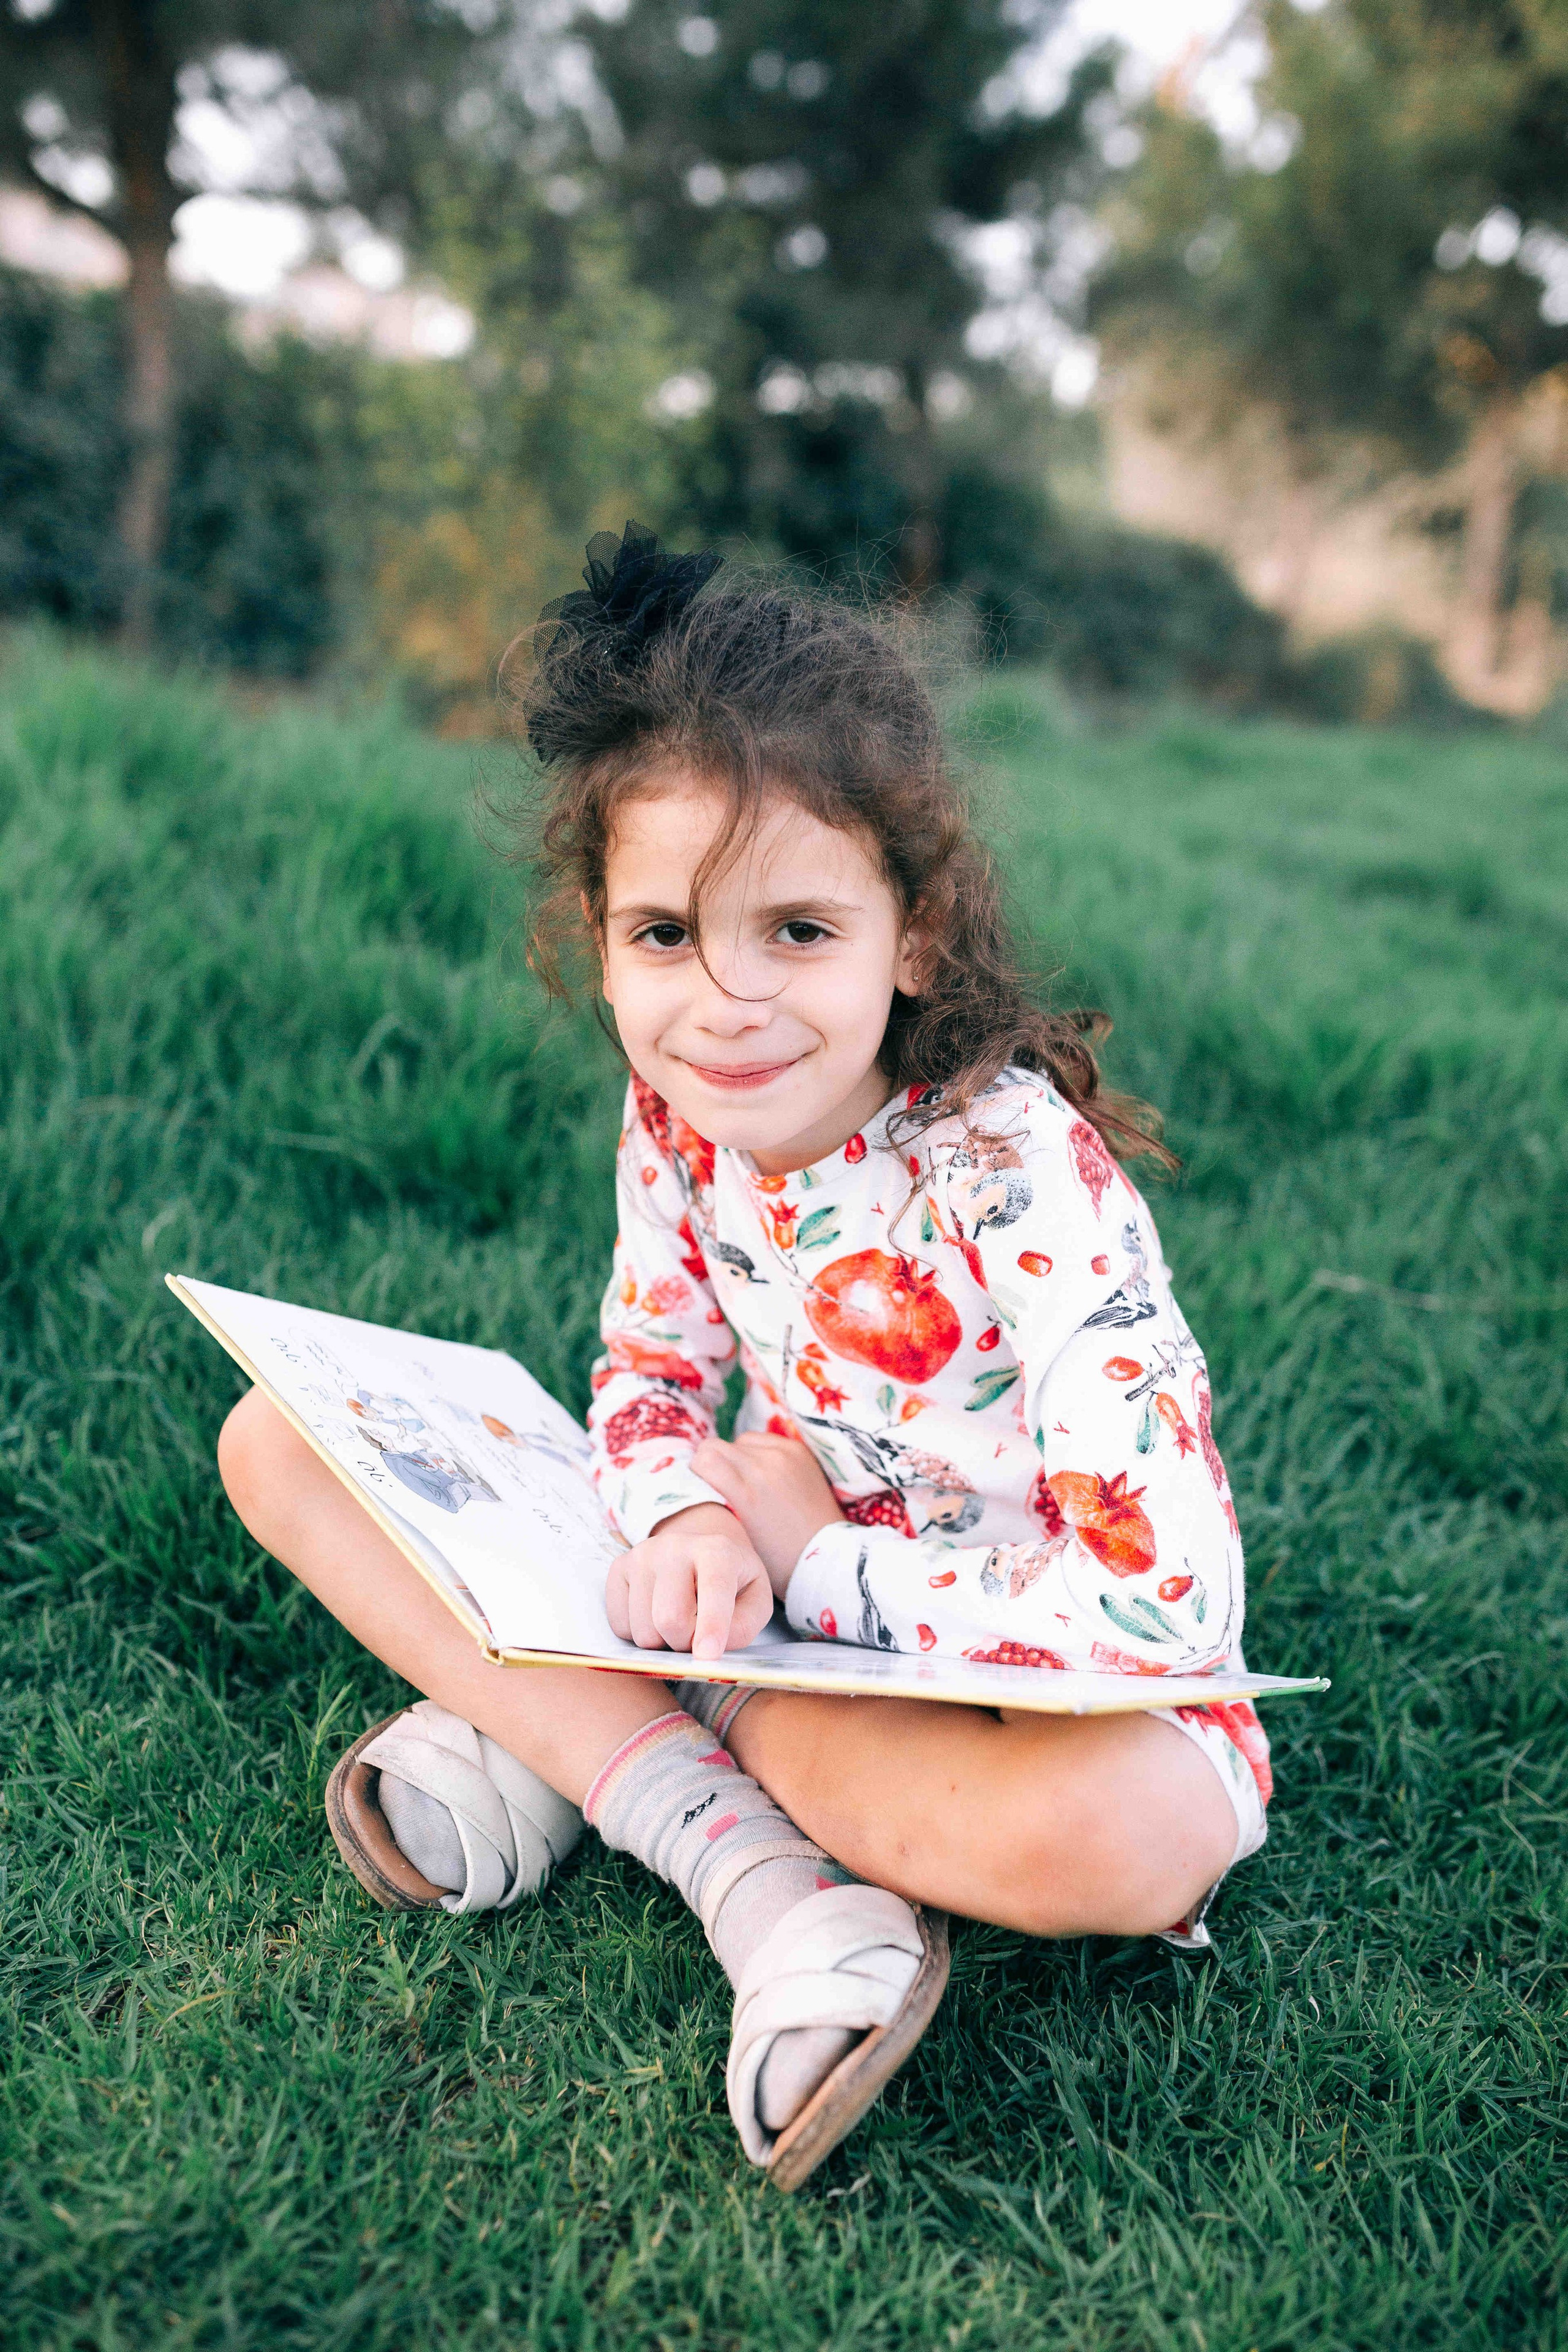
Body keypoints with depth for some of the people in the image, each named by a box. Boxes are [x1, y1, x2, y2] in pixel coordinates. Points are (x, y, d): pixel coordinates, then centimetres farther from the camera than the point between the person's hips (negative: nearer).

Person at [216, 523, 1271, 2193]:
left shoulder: (1020, 1175, -28)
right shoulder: (679, 1112, -11)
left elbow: (1161, 1606, -33)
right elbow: (644, 1381, 2)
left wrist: (811, 1569, -25)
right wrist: (693, 1517, -22)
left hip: (1016, 1667, -5)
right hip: (773, 1602, 5)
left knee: (1146, 1832, -42)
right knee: (284, 1436, -5)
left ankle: (551, 1724, -19)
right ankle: (744, 1859, -17)